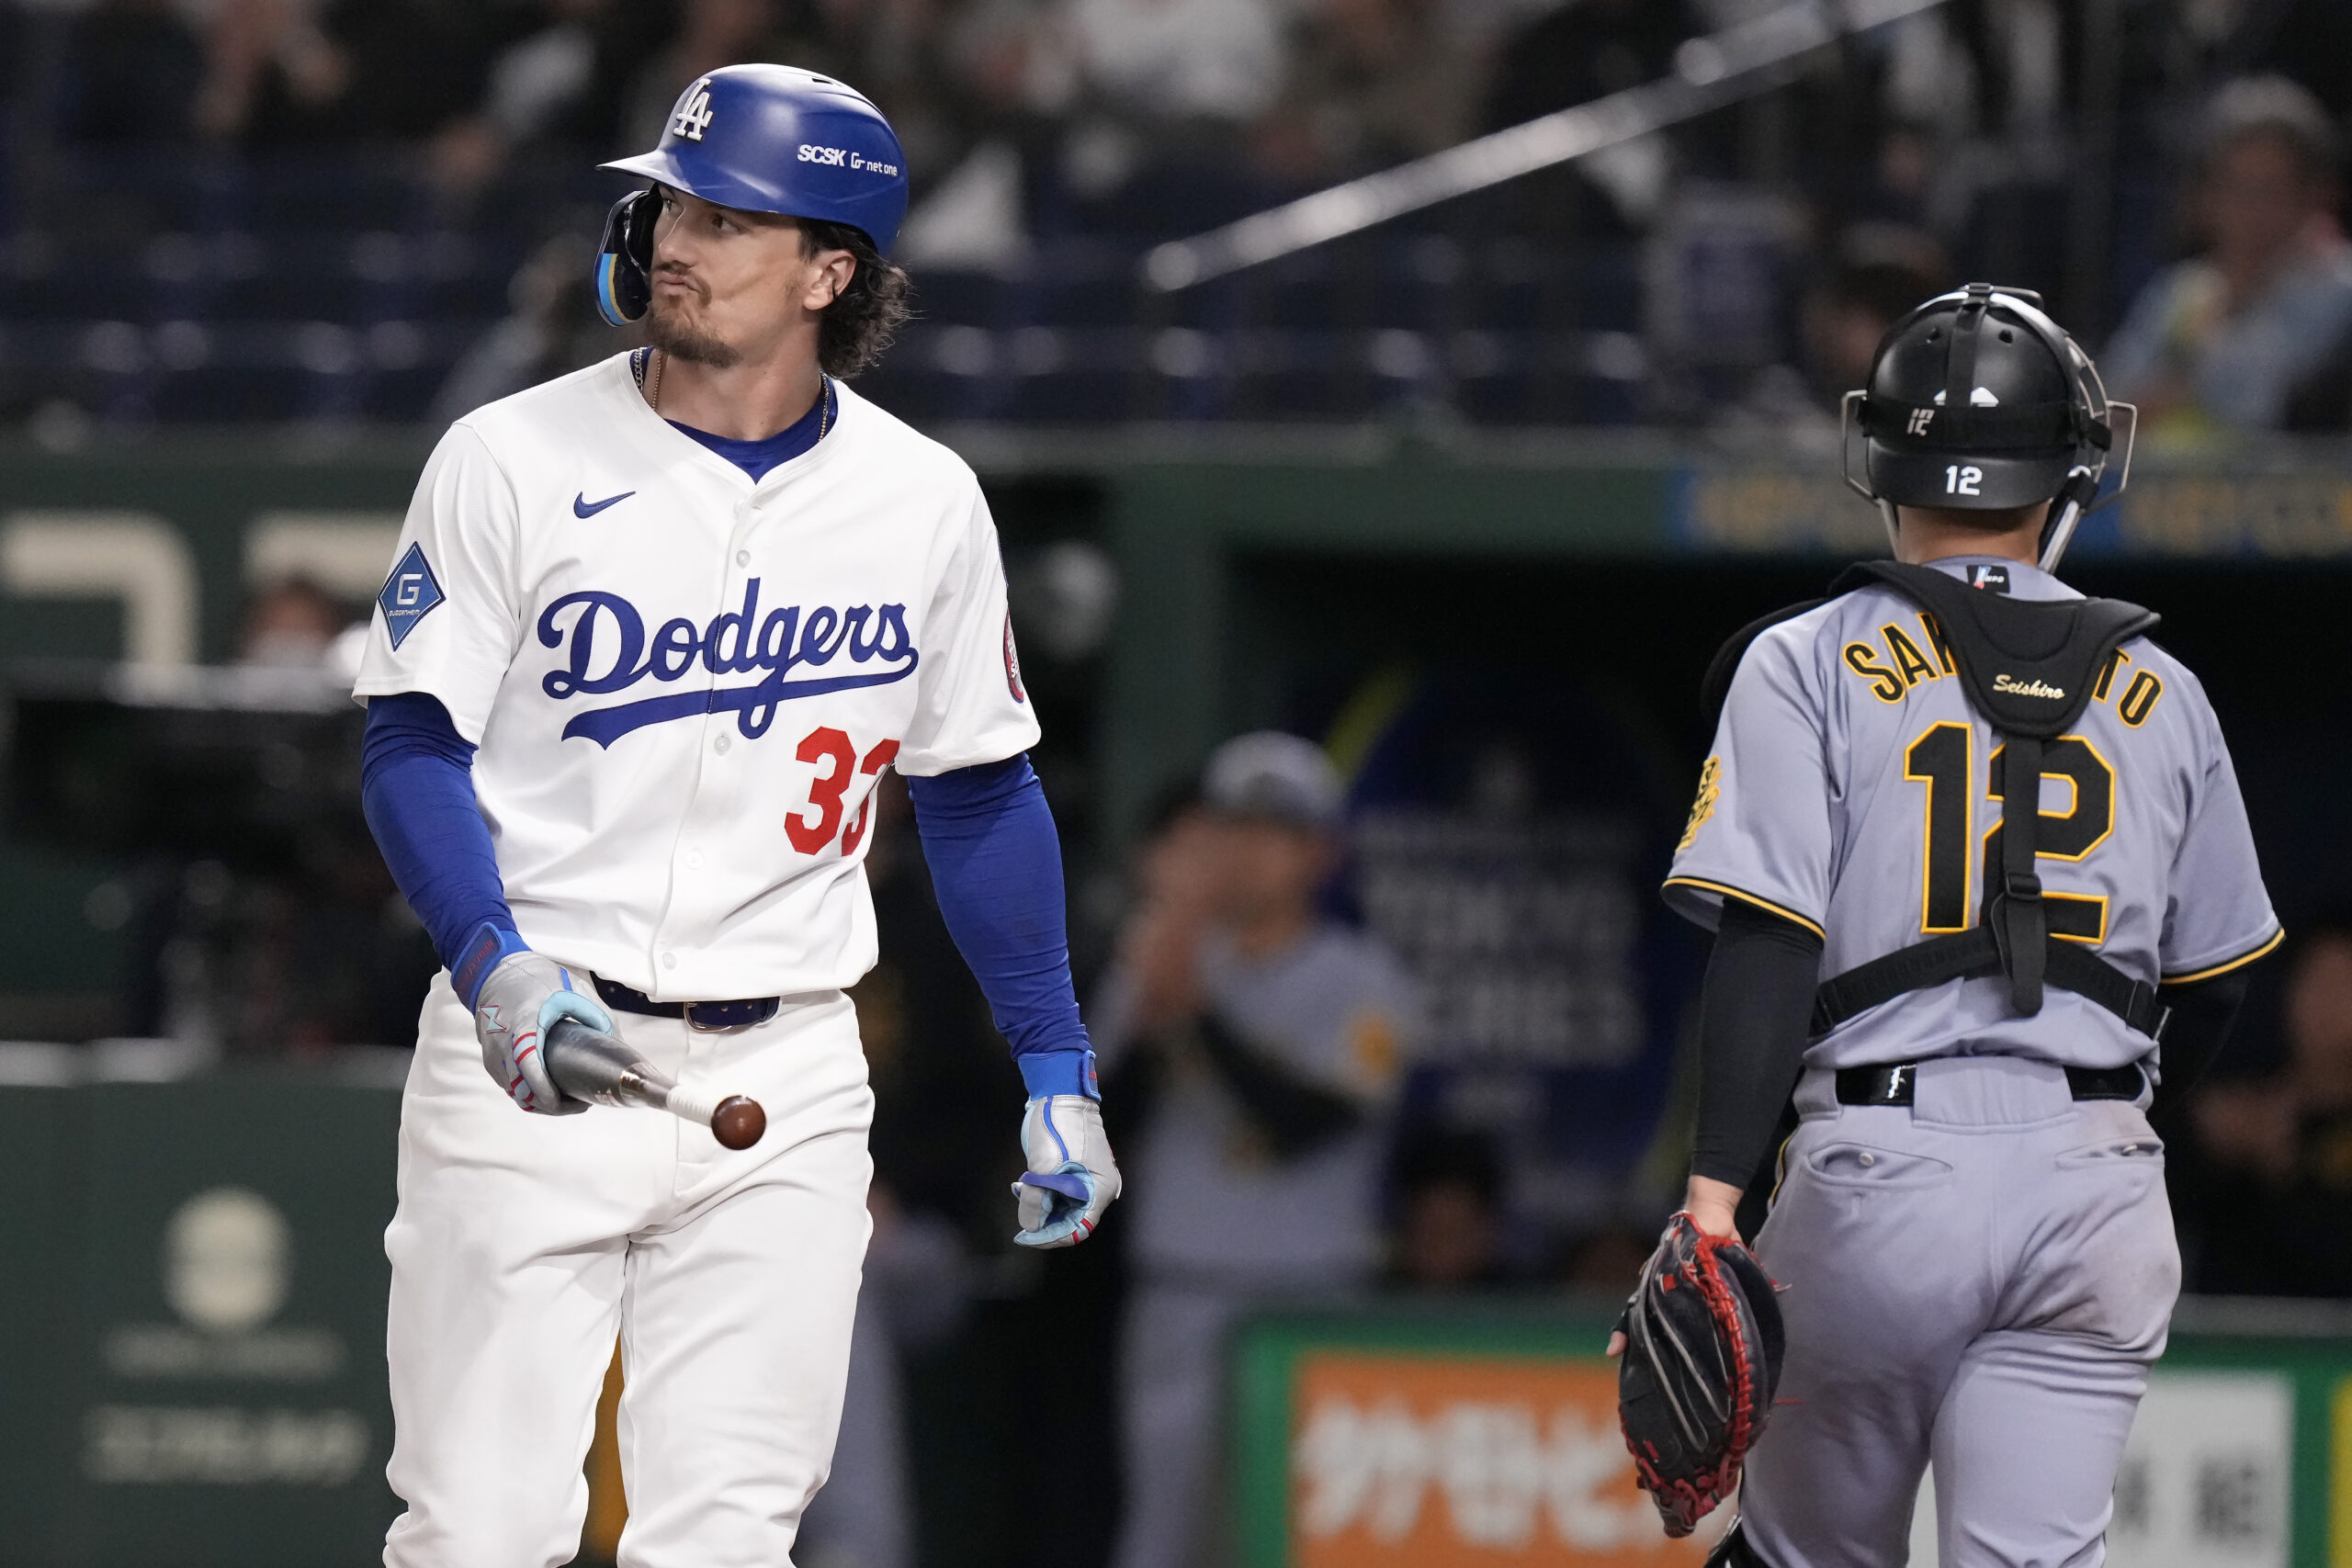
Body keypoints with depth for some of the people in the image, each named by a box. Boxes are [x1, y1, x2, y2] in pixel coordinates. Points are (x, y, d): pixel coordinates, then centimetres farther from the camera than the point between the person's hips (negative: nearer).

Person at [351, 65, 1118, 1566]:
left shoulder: (924, 502, 4)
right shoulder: (512, 461, -4)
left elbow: (982, 795, 14)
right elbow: (415, 750, -4)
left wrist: (1057, 1068, 13)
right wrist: (498, 963, -21)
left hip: (785, 1086, 2)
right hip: (527, 1053, -2)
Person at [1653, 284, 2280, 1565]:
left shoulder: (1806, 666, 1)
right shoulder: (2162, 697, 11)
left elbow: (1765, 949, -10)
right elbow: (2211, 985, 19)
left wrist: (1718, 1189, -15)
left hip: (1880, 1171, -2)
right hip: (2097, 1187, 2)